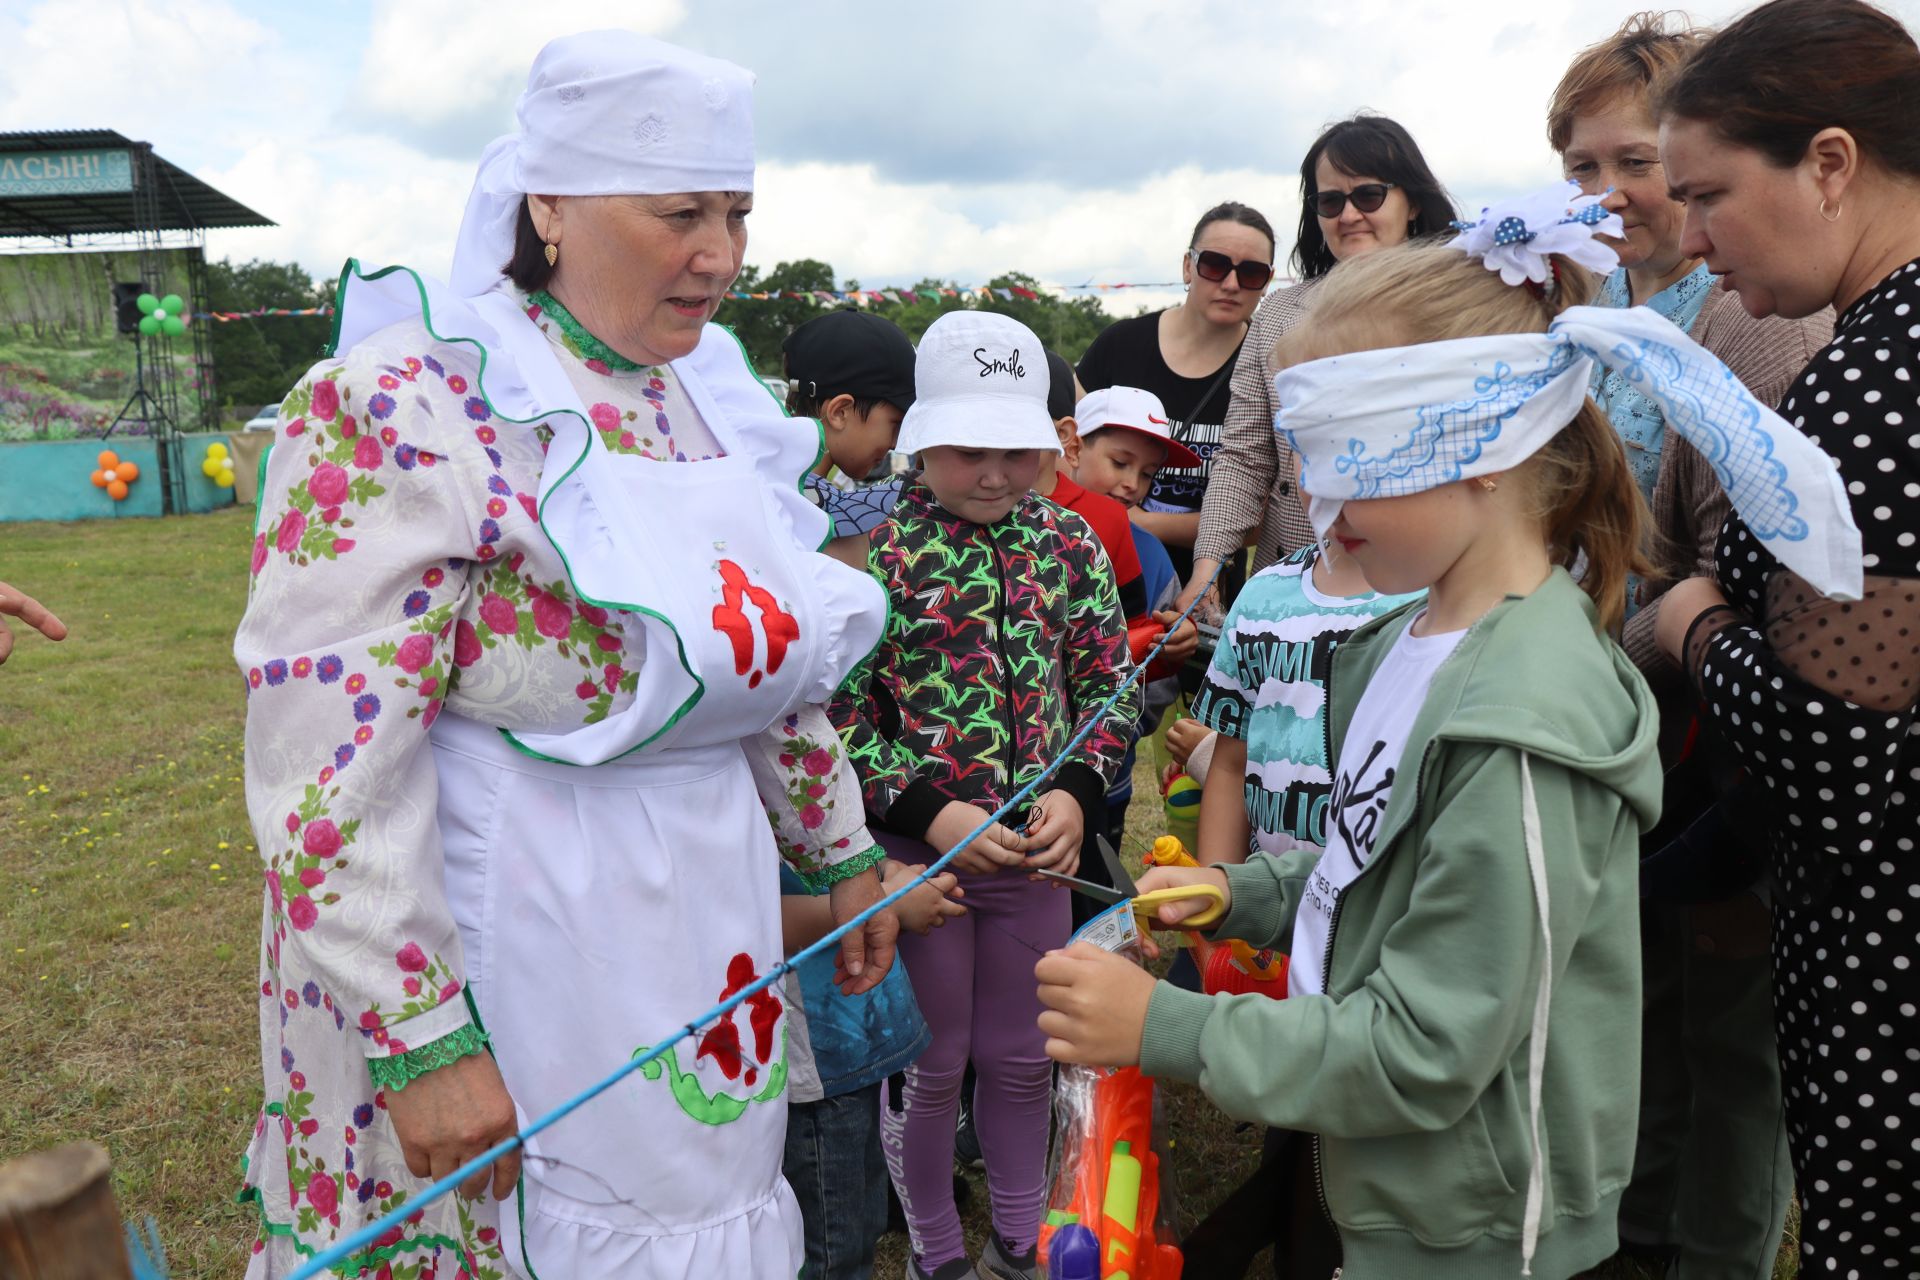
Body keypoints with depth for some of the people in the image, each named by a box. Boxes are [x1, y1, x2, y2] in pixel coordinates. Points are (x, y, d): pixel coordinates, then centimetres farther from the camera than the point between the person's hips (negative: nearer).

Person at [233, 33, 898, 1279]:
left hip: (710, 930, 7)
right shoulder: (407, 408, -16)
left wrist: (845, 852, 17)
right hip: (507, 952, -6)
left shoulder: (704, 401, 6)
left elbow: (779, 663, 16)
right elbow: (325, 757, -21)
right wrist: (421, 1040, -21)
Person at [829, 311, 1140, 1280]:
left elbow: (1111, 682, 5)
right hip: (915, 848, -3)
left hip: (1037, 847, 4)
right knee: (931, 1064, 13)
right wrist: (928, 812, -20)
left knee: (1020, 1057, 19)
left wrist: (1075, 791, -10)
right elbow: (836, 713, -12)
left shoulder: (1070, 543, 0)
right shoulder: (874, 547, -13)